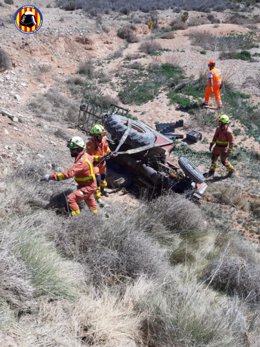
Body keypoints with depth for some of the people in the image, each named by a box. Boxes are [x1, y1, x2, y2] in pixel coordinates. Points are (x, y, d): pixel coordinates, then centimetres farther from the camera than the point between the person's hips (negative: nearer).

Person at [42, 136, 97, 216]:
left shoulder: (82, 162, -34)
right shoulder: (85, 155, -6)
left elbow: (69, 173, -42)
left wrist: (51, 176, -43)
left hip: (87, 187, -10)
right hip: (90, 185, 10)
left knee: (71, 199, -17)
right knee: (89, 199, 30)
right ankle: (95, 213, 54)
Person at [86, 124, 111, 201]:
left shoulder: (103, 139, -12)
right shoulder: (91, 143, -30)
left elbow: (106, 148, 8)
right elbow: (90, 157, -27)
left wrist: (109, 152, -11)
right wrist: (99, 158, -37)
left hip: (102, 161, 7)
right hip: (94, 163, -7)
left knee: (103, 176, 24)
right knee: (97, 179, -11)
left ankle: (102, 190, 50)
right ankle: (97, 197, -1)